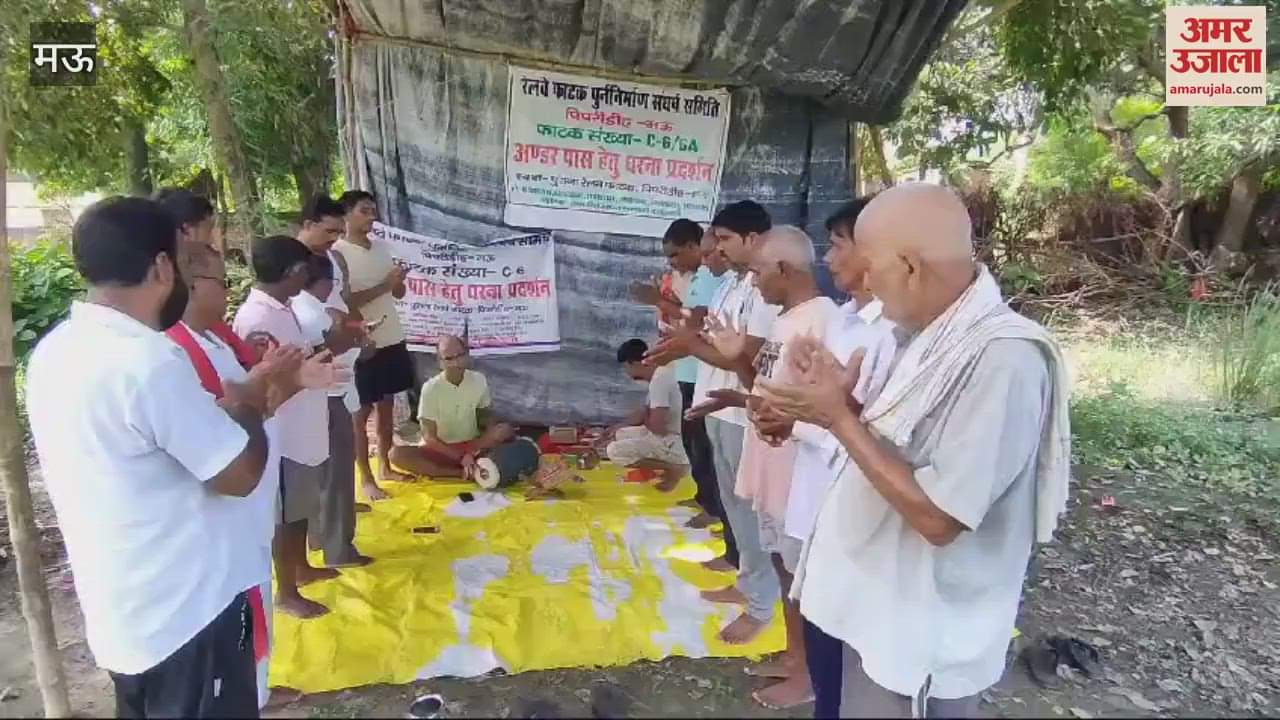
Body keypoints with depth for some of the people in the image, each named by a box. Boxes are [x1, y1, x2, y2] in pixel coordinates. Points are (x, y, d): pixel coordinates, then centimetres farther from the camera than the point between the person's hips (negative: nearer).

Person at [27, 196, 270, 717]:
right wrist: (245, 408, -1)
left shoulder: (54, 352, 1)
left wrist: (217, 411, 12)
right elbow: (240, 475, -18)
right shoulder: (149, 361, -26)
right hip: (184, 614, -8)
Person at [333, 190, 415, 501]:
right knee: (361, 411, 2)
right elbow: (344, 302, -18)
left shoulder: (381, 248, 10)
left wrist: (398, 280, -7)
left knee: (386, 405, 15)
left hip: (393, 339, 7)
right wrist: (383, 286, -21)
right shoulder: (338, 253, -10)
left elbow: (398, 293, 15)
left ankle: (385, 466, 28)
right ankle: (366, 479, 10)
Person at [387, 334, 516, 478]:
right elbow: (429, 436, -15)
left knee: (506, 430, -26)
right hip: (440, 449, -1)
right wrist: (461, 457, -26)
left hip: (471, 445, 1)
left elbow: (488, 419, 2)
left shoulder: (479, 380, -7)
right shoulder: (431, 388, -14)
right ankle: (462, 473, -29)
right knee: (397, 454, -30)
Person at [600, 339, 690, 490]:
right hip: (662, 437, 10)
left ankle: (673, 469, -11)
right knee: (619, 435, 24)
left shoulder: (659, 380, -24)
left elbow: (656, 426, -27)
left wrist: (644, 419, -4)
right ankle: (668, 462, 11)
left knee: (613, 451, -19)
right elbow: (644, 411, 20)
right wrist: (616, 427, 20)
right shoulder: (659, 374, 7)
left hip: (667, 443, -10)